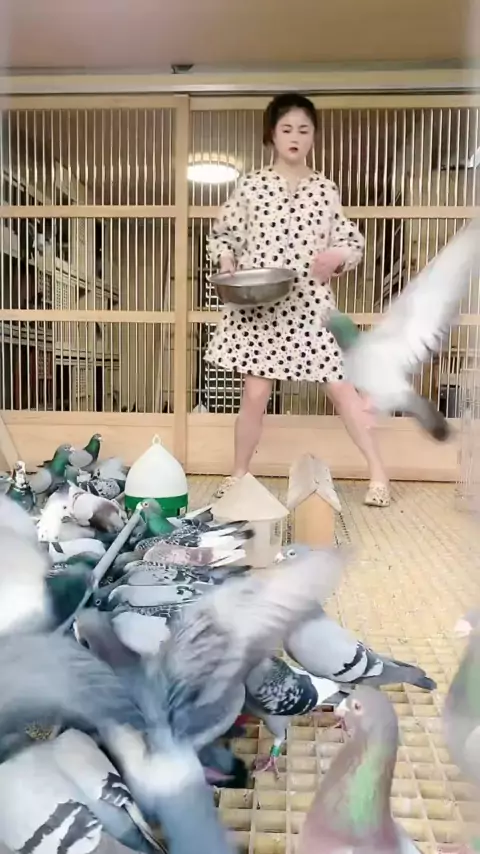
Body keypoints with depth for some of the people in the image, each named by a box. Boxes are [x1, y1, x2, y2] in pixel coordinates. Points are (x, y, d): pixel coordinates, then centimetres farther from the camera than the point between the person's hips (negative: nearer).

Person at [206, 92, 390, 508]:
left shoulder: (326, 189, 6)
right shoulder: (250, 185, 3)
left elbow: (354, 242, 11)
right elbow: (222, 235, 10)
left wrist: (336, 256, -10)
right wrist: (226, 260, -11)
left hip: (311, 304, 1)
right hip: (258, 305, 0)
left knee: (342, 388, 1)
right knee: (256, 393, 1)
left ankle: (378, 472, 13)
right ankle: (239, 473, 21)